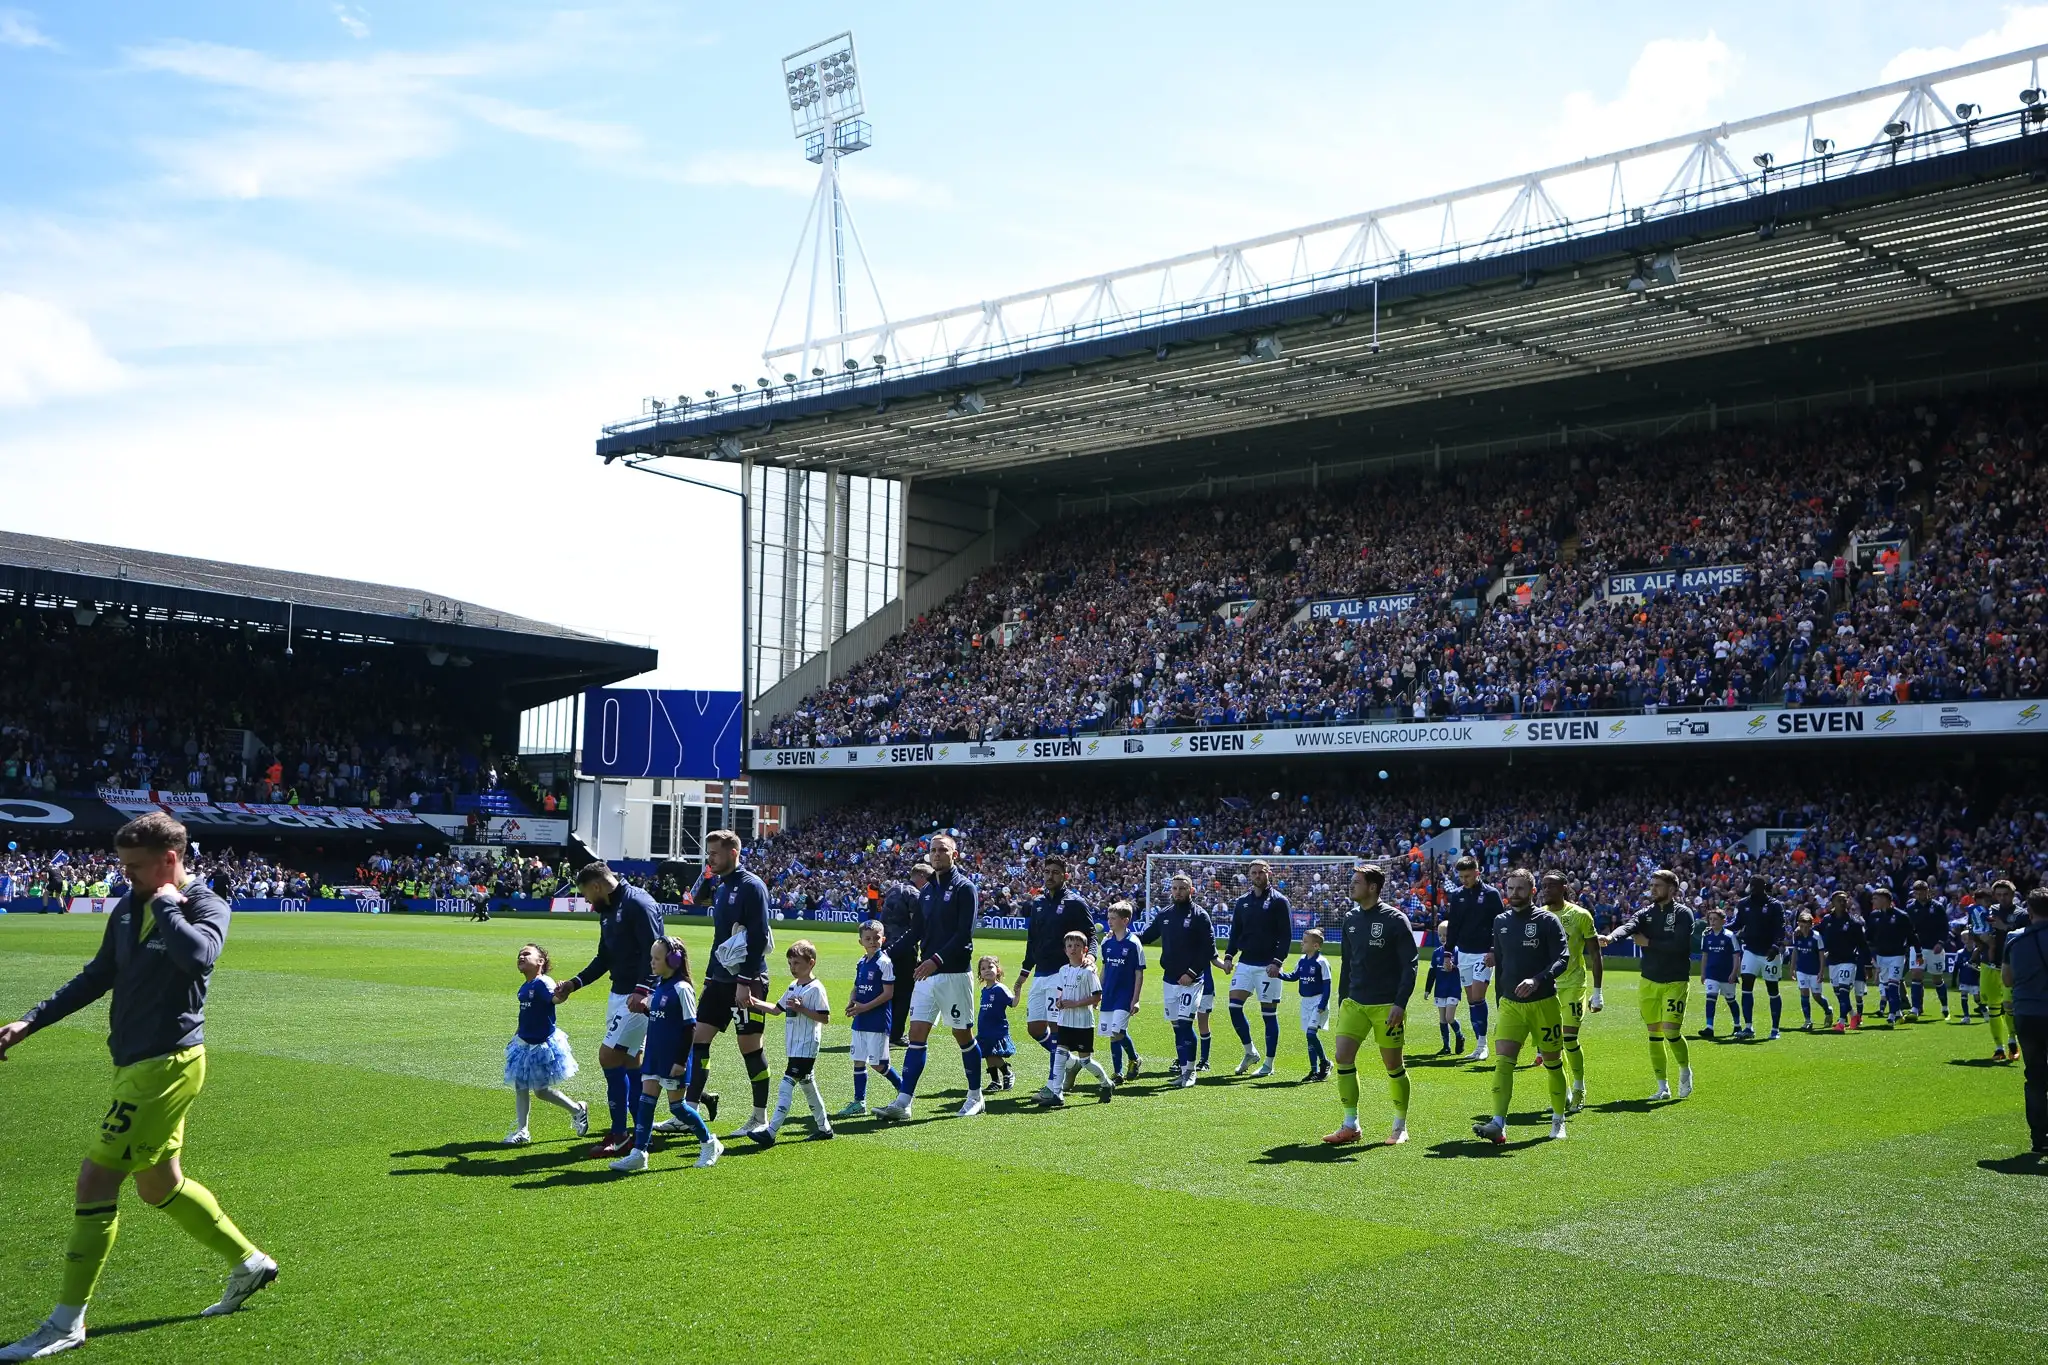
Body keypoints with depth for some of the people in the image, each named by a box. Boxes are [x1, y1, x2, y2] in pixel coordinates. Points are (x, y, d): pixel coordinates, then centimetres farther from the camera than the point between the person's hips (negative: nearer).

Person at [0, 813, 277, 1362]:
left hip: (166, 1064, -9)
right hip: (136, 1064, 9)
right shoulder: (129, 907, 9)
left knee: (96, 1178, -8)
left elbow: (198, 956, -35)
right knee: (159, 1183, 17)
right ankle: (249, 1262, 32)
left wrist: (168, 904, -22)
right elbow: (97, 977, 20)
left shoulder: (207, 906, -12)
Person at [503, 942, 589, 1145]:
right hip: (524, 1043, 8)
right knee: (520, 1087, 9)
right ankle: (521, 1131, 19)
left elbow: (553, 998, -39)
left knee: (541, 1090, 1)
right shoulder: (523, 988, 6)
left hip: (542, 1044, -8)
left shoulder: (543, 983, -19)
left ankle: (578, 1109, 22)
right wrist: (518, 1033, 23)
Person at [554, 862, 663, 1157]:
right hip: (619, 993, 10)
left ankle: (619, 1133, -3)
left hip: (638, 996, -10)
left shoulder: (638, 904, -17)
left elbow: (654, 952, -23)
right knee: (628, 1061, 11)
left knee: (609, 1055, -10)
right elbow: (604, 958, 21)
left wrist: (641, 990, -31)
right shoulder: (608, 910, 14)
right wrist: (574, 983, 13)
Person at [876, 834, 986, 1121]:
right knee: (916, 1035, 0)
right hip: (926, 975, 6)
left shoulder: (964, 888, -7)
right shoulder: (927, 891, 14)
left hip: (954, 974, -6)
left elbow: (965, 934, -15)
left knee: (963, 1035, 4)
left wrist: (937, 959, -23)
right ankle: (903, 1102, -2)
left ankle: (975, 1097, 18)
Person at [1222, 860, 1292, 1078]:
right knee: (1234, 1005, -5)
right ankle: (1250, 1052, 13)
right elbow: (1235, 933, 16)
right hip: (1245, 963, 5)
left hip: (1268, 966, -5)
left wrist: (1277, 961, -18)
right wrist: (1229, 956, 2)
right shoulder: (1242, 902, 11)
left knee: (1268, 1013, 0)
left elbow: (1286, 936, -8)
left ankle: (1268, 1064, 9)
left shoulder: (1279, 901, -4)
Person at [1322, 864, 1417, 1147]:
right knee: (1343, 1056, -7)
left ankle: (1400, 1126, 20)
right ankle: (1350, 1125, 1)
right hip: (1354, 1003, 5)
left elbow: (1409, 965, -10)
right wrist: (1342, 1001, 15)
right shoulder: (1350, 919, 9)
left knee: (1394, 1065, 3)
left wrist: (1400, 1003, -17)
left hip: (1387, 1005, -5)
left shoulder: (1395, 920, -9)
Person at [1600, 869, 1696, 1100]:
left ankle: (1685, 1070, 17)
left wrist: (1649, 943, -13)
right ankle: (1663, 1087, 17)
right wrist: (1611, 937, -35)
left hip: (1675, 982, -5)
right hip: (1649, 981, 5)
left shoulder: (1683, 913, -6)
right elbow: (1628, 926, -14)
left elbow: (1680, 945, -19)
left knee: (1671, 1031, -12)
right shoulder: (1646, 913, 7)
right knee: (1654, 1034, 7)